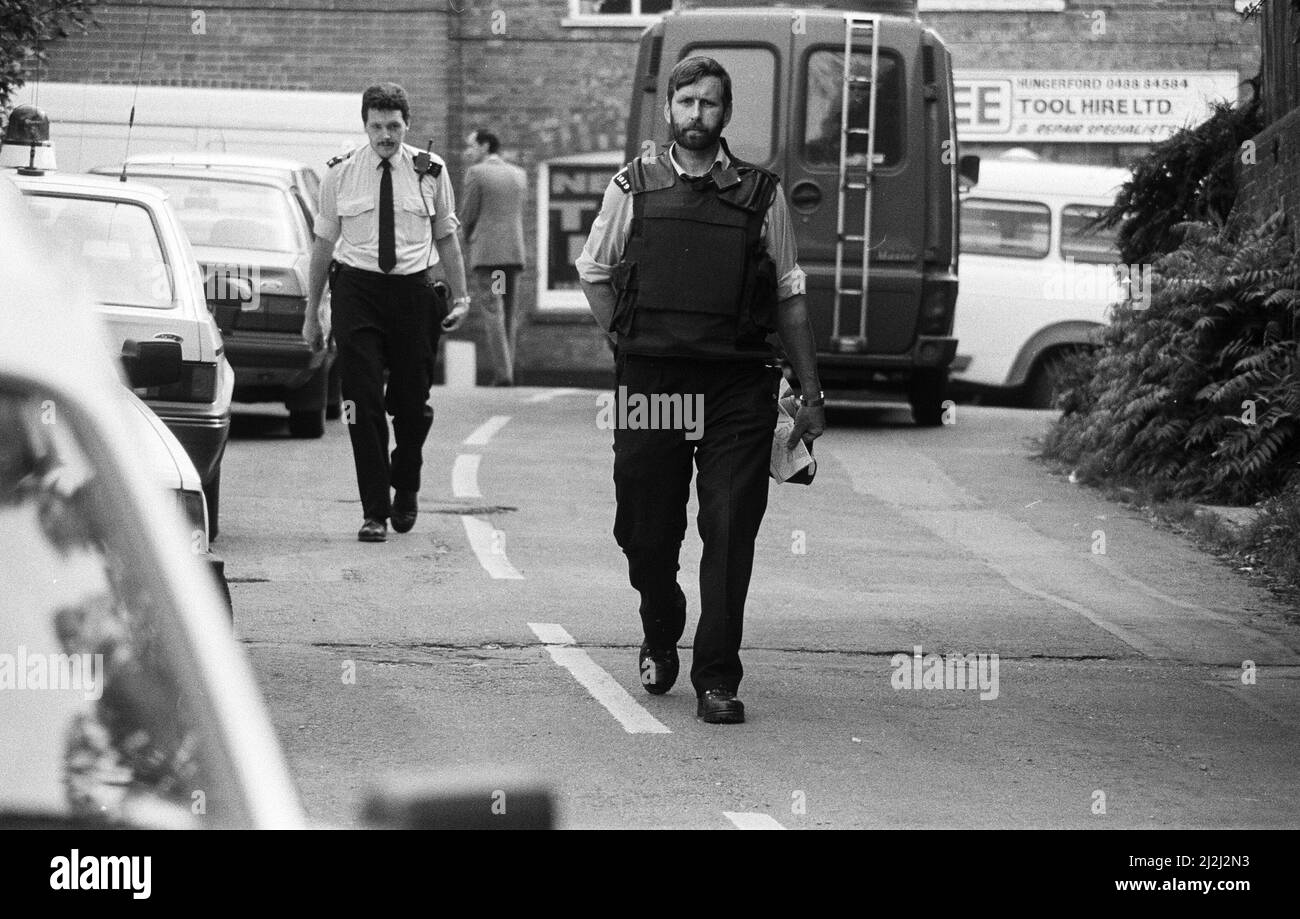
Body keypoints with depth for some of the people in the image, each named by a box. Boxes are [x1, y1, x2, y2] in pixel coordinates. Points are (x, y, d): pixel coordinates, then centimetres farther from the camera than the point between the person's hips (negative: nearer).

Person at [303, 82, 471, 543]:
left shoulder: (431, 172, 4)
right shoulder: (341, 173, 3)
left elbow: (446, 237, 13)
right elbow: (324, 243, 8)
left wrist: (460, 297, 5)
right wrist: (312, 313, 9)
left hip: (413, 289, 1)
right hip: (356, 287, -1)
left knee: (412, 401, 5)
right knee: (364, 401, -7)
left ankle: (405, 488, 32)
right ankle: (374, 511, -2)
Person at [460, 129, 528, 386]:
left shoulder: (476, 173, -6)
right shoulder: (519, 175, 12)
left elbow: (467, 216, -3)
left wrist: (470, 240, 18)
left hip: (486, 253, -5)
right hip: (515, 253, 5)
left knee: (492, 314, -7)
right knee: (509, 316, 11)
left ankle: (502, 373, -15)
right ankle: (507, 370, 9)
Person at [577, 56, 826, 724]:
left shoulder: (761, 195, 7)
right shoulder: (633, 187, 7)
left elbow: (789, 298, 11)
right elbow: (593, 272, 18)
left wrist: (810, 392, 10)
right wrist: (629, 343, 8)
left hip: (737, 388, -1)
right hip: (648, 383, 1)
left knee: (730, 537, -6)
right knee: (646, 532, 7)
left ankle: (717, 680, -2)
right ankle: (659, 639, 34)